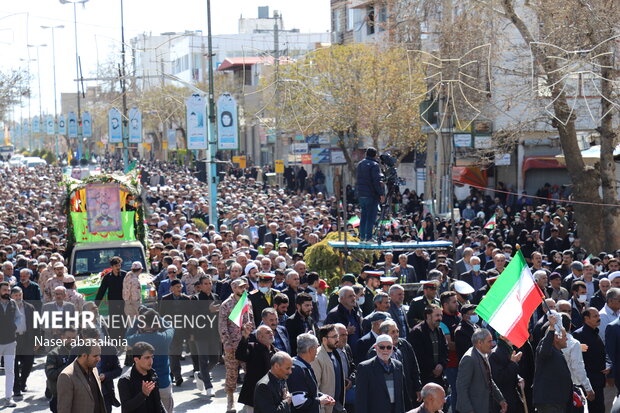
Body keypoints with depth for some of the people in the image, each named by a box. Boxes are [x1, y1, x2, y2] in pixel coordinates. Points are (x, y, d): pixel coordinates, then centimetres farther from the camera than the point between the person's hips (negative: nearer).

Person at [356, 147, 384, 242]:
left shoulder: (360, 164, 14)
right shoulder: (374, 165, -11)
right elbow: (377, 181, -17)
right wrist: (381, 194, -14)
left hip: (361, 194, 7)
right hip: (371, 194, -7)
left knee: (363, 216, 13)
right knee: (371, 216, -4)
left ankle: (362, 237, 13)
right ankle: (368, 237, -7)